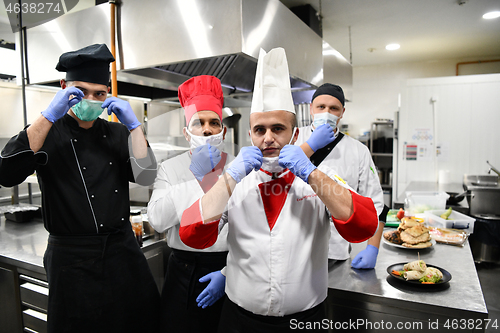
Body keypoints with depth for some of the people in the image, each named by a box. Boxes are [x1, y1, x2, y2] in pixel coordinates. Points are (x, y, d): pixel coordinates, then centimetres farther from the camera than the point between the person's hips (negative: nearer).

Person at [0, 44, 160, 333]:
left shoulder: (117, 133, 6)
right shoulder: (48, 132, -3)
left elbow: (146, 176, -6)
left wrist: (133, 124, -12)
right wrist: (49, 115, -24)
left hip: (124, 253, 4)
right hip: (73, 260, -3)